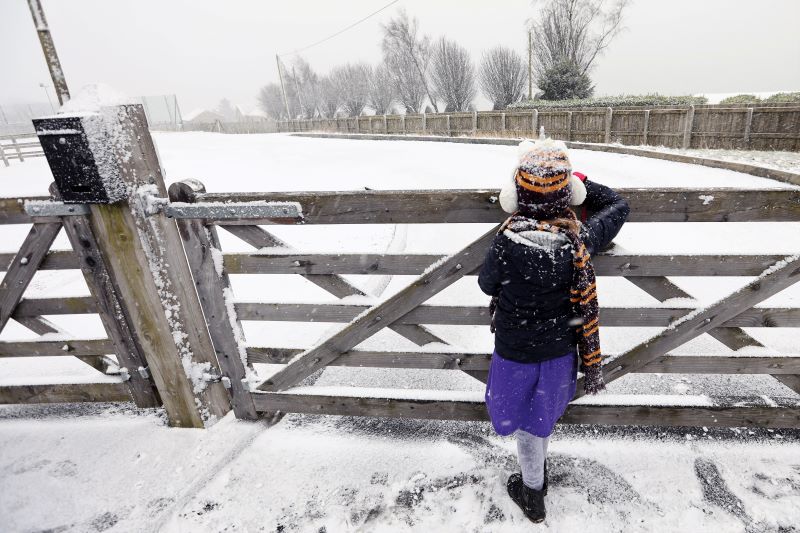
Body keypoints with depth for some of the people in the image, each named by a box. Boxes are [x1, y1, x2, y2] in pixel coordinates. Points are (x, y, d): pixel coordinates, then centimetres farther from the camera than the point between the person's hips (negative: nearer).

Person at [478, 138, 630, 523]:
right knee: (542, 416, 29)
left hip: (517, 353, -4)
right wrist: (578, 181, 4)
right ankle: (537, 474, 56)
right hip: (561, 351, 4)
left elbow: (486, 284, -10)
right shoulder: (581, 240, -18)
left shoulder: (507, 242, -30)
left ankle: (533, 495, 44)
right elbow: (618, 206, 3)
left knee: (526, 422, 21)